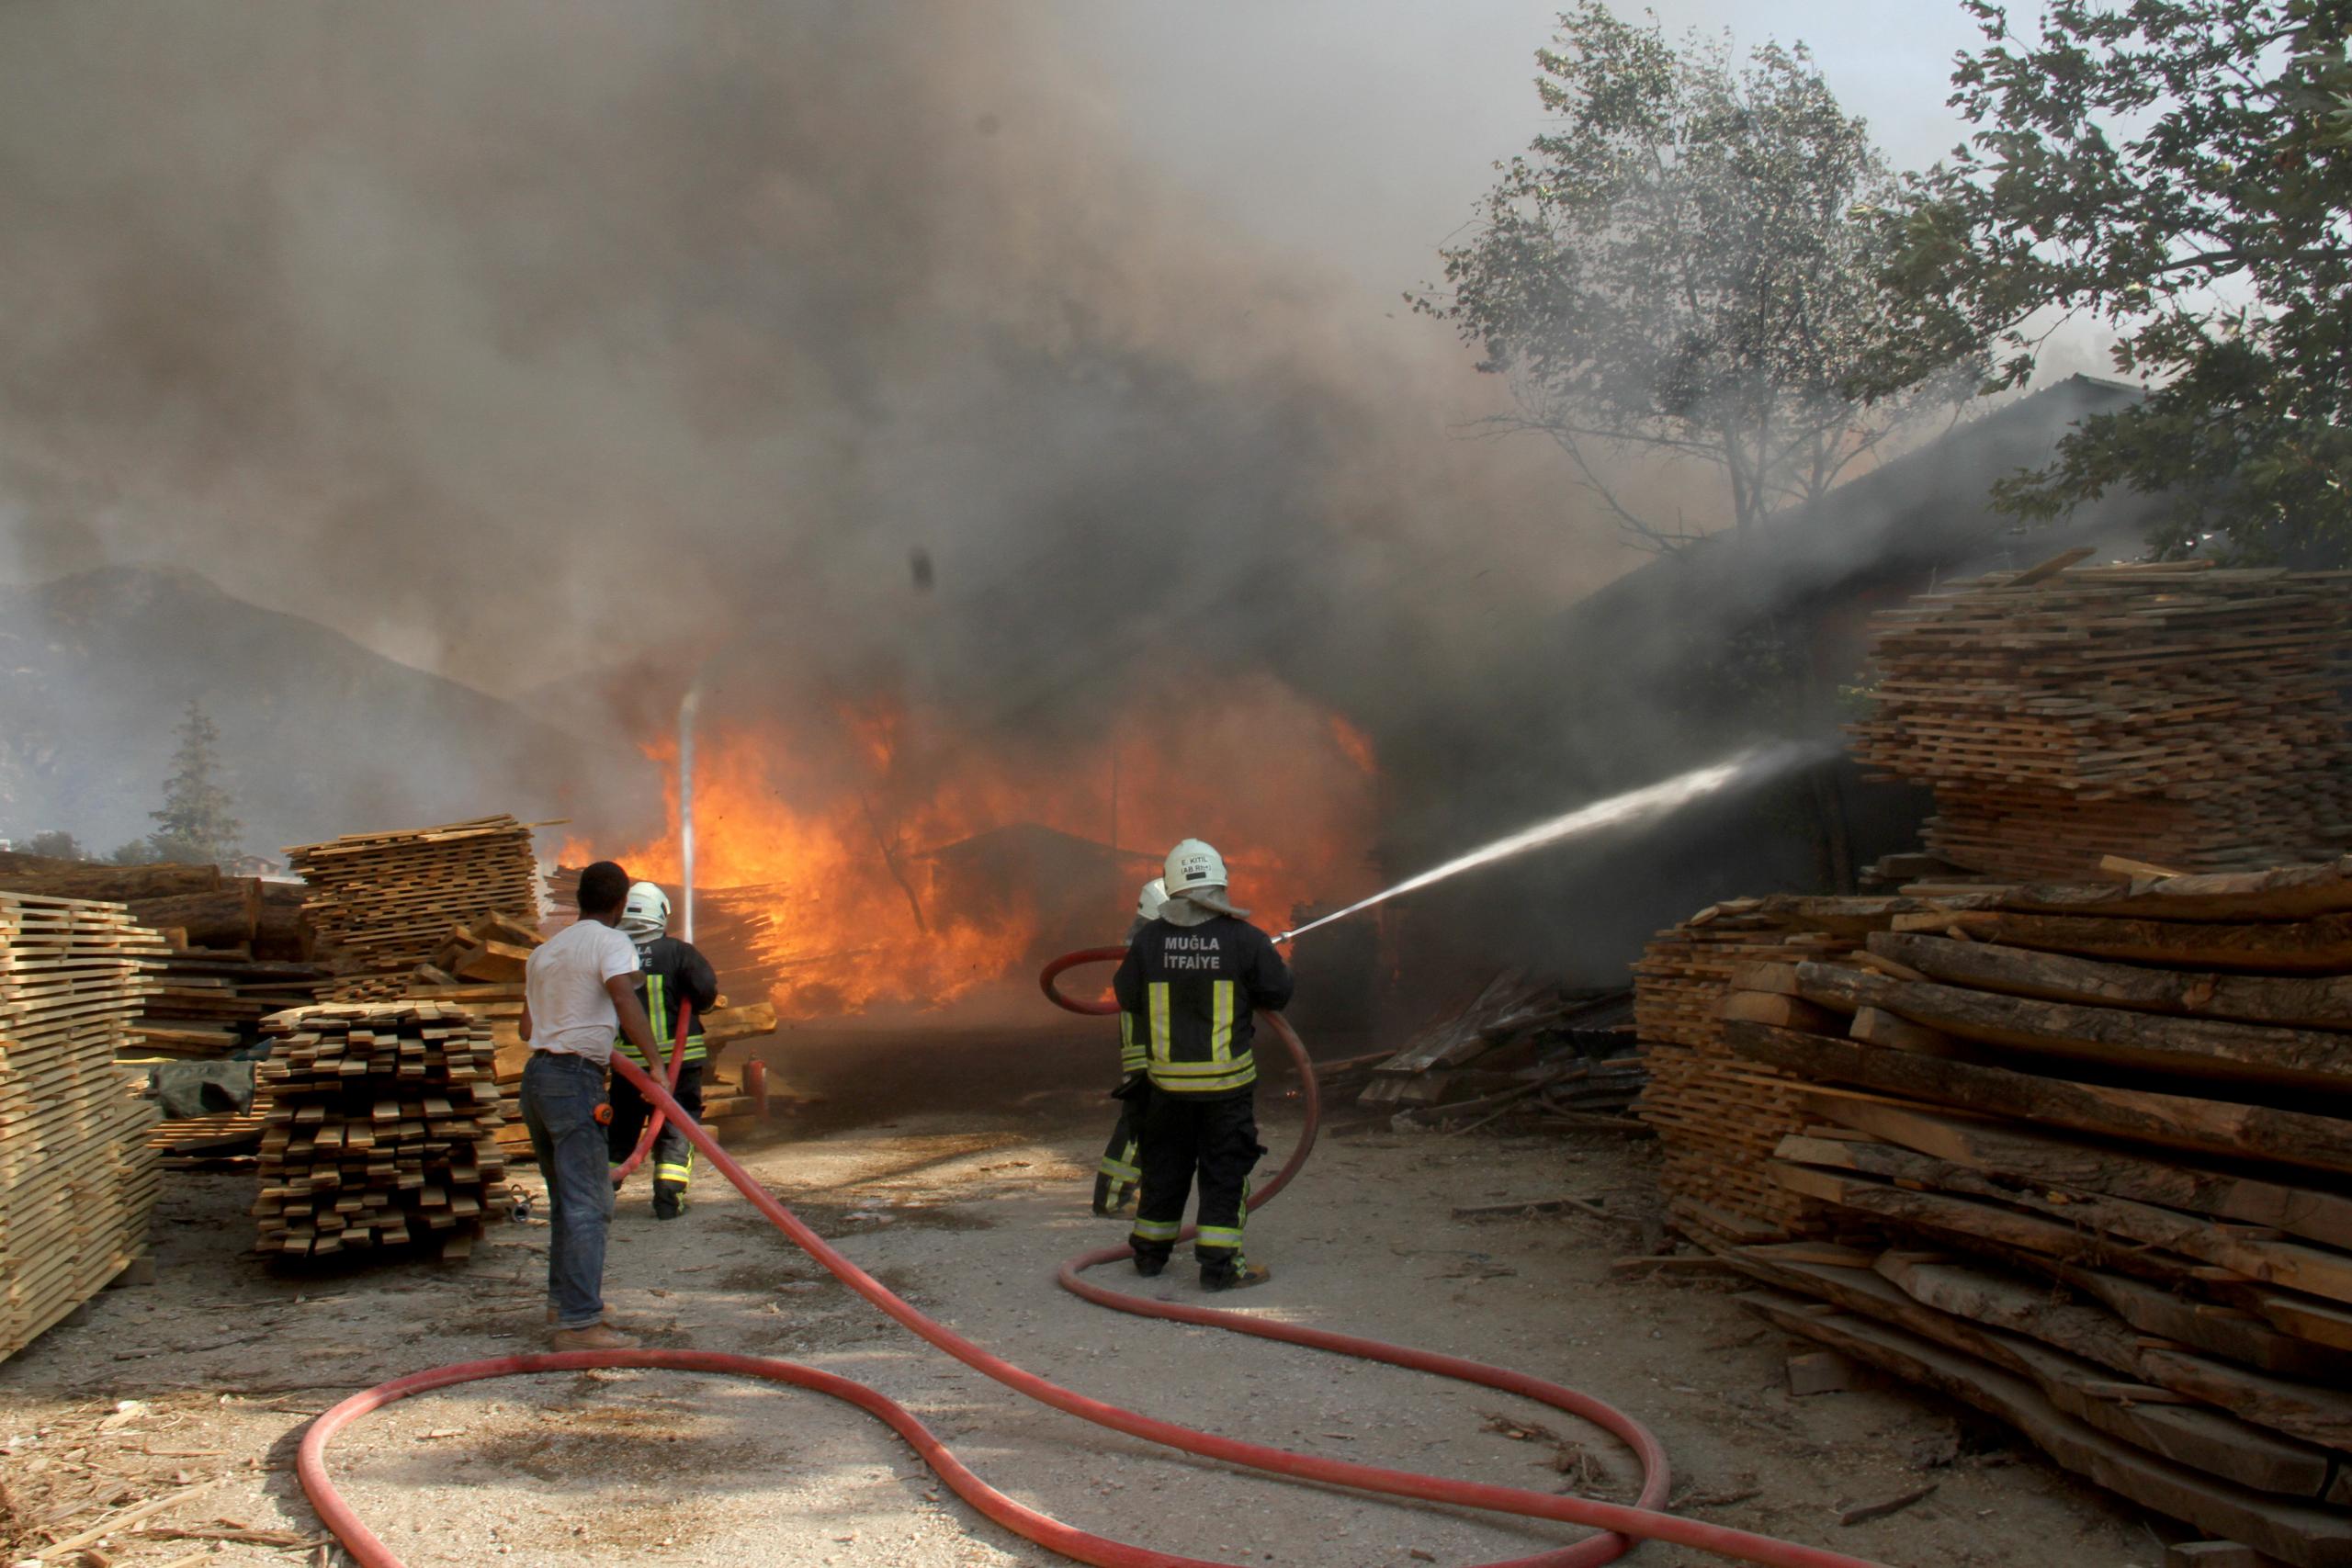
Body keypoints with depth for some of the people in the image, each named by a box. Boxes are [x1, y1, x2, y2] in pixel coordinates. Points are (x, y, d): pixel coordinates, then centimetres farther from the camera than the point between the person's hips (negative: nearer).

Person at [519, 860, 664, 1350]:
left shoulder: (544, 951, 19)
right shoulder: (611, 942, -5)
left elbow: (527, 1027, 19)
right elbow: (626, 1002, -22)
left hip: (536, 1072, 9)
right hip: (576, 1079, -9)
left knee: (566, 1197, 21)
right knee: (587, 1205, -10)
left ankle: (563, 1299, 31)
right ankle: (579, 1323, -14)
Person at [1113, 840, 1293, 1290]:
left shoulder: (1149, 939, -6)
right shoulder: (1244, 938, -12)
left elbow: (1126, 995, 6)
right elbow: (1278, 993, -3)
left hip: (1168, 1079, 3)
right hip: (1227, 1082, -3)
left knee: (1164, 1168, 17)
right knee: (1224, 1172, 6)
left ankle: (1150, 1253, 28)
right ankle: (1220, 1264, 6)